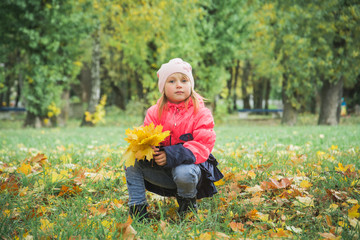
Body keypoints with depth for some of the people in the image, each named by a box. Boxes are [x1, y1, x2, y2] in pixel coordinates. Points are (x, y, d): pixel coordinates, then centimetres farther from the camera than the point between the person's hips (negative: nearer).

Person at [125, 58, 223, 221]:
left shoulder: (201, 113, -7)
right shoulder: (155, 112, 4)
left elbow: (202, 145, -18)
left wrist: (172, 155, -31)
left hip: (189, 163, -4)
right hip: (161, 167, 4)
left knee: (183, 173, -39)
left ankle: (188, 202, -3)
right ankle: (137, 208, -4)